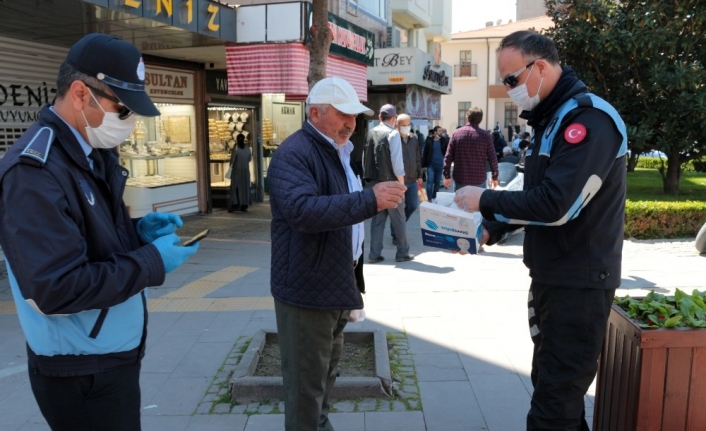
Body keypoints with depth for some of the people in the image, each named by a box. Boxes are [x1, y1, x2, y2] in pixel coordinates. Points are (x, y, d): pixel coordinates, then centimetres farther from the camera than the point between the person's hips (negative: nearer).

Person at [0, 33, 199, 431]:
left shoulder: (96, 152, 5)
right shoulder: (34, 171, -24)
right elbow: (55, 290, -28)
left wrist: (139, 229, -2)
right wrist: (153, 262, -22)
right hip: (81, 371, -9)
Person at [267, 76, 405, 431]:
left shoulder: (338, 151, 14)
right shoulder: (294, 154, -18)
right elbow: (302, 210, -35)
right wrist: (370, 199, -38)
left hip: (336, 284, 10)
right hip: (308, 290, -10)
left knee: (326, 372, 24)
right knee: (306, 382, 3)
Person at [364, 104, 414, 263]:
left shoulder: (370, 133, 8)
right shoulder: (393, 133, -11)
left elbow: (365, 158, 11)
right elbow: (397, 161, -14)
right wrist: (401, 183, -7)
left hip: (373, 181, 6)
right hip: (389, 182, -6)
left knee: (377, 218, 11)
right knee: (398, 219, 6)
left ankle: (374, 254, 11)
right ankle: (402, 253, 13)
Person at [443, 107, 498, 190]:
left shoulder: (457, 133, -2)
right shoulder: (485, 135, -5)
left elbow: (448, 157, -2)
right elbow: (492, 158, -3)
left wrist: (447, 176, 7)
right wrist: (495, 177, 8)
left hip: (460, 179, 1)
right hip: (479, 180, -1)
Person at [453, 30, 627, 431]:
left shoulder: (589, 118, -19)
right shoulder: (552, 118, 13)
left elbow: (555, 205, -28)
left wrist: (484, 200, -16)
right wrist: (490, 230, 4)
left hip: (579, 282, -9)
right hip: (552, 276, 10)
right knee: (552, 384, 20)